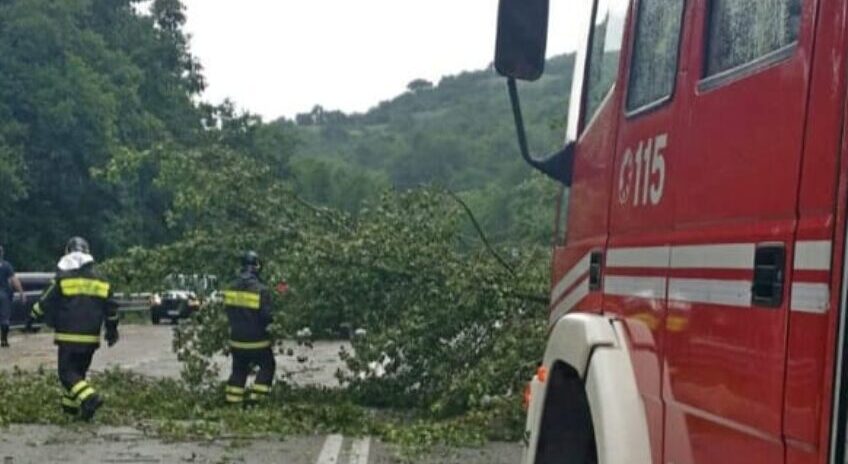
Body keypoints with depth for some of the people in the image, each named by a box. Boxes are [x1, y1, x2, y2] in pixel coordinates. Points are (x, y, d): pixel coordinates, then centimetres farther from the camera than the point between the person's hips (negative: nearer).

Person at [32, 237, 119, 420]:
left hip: (69, 337, -5)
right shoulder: (100, 282, 7)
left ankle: (89, 397, -23)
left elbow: (44, 304, -2)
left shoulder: (63, 279, -7)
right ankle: (71, 404, 24)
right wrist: (112, 330, 25)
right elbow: (111, 308, 13)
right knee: (79, 371, 19)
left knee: (67, 372, -3)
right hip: (91, 338, 5)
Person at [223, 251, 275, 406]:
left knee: (239, 370, 18)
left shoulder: (232, 288, -1)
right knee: (267, 366, 14)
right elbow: (266, 316, -17)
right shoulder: (261, 290, -19)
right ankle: (255, 397, 5)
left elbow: (228, 312, 8)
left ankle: (233, 400, 15)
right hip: (257, 341, -5)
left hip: (236, 339, 5)